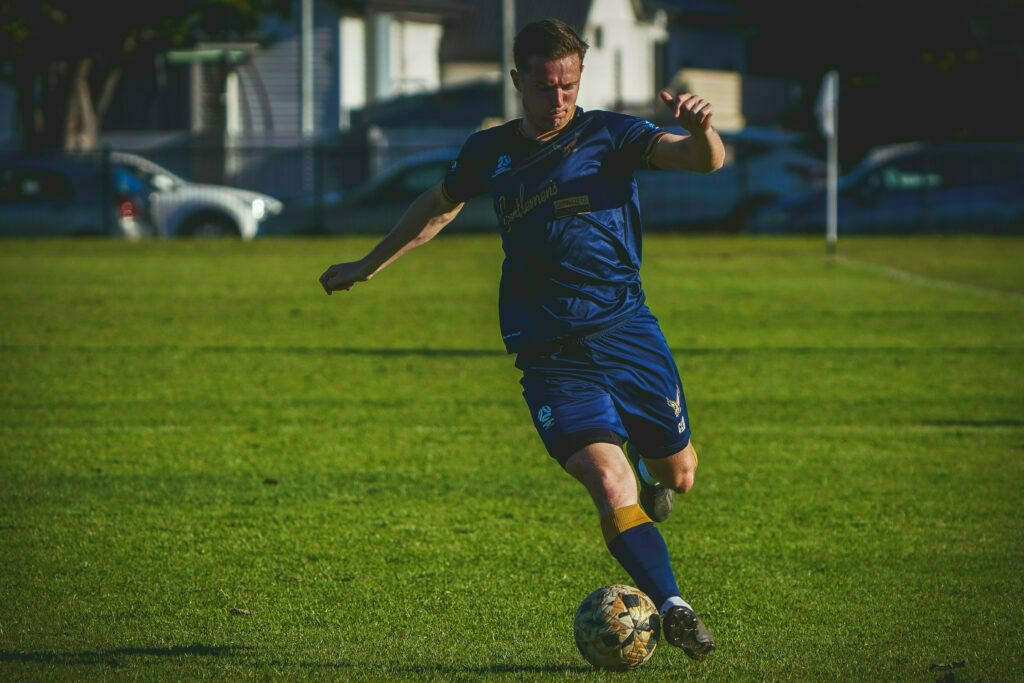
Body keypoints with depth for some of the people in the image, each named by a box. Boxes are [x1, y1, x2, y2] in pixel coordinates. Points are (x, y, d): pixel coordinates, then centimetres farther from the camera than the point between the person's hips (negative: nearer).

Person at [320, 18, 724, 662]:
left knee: (677, 475, 10)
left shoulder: (609, 135, 0)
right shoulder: (490, 152, 9)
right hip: (550, 354, 0)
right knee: (608, 479, -20)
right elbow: (439, 206, 29)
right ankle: (672, 607, -18)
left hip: (628, 333, 0)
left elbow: (706, 161, -13)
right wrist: (370, 265, 38)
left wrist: (701, 131, -37)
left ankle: (647, 462, 46)